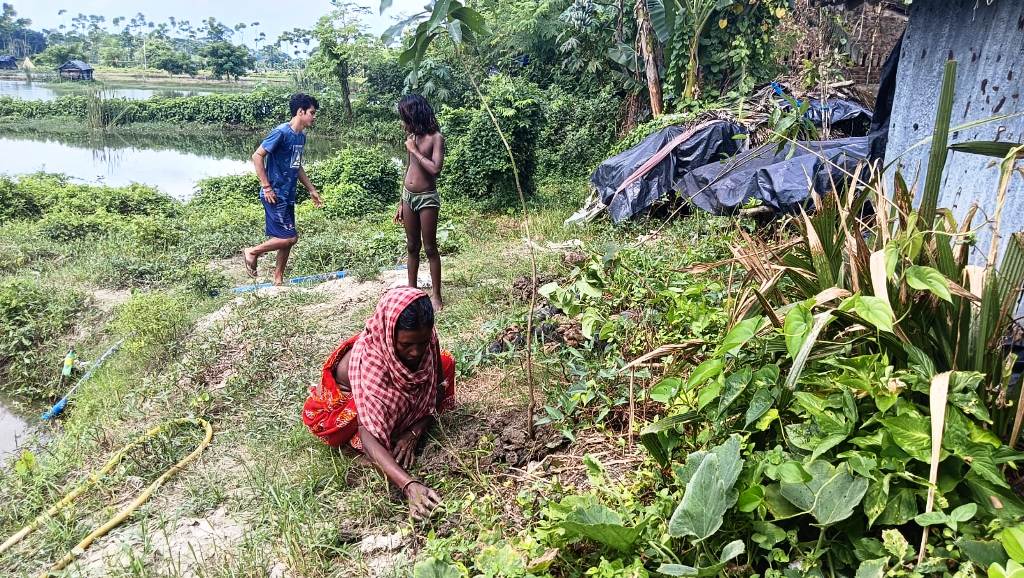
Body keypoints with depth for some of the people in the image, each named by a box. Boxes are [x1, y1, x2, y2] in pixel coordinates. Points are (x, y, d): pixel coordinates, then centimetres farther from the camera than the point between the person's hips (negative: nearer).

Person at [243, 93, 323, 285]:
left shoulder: (301, 136, 10)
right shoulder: (282, 132, -17)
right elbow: (257, 156, -17)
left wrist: (311, 190, 21)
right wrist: (266, 187, -18)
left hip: (288, 195, 9)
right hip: (275, 195, -9)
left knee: (287, 238, 11)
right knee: (289, 237, -9)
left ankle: (278, 280, 22)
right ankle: (252, 252, 10)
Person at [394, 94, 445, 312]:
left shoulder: (435, 137, -11)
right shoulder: (412, 136, 8)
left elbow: (435, 169, -24)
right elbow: (410, 169, 14)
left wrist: (414, 150, -15)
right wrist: (401, 203, 15)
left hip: (427, 198, -6)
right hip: (408, 196, 6)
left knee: (430, 248, 0)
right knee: (412, 247, 13)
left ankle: (436, 295, 8)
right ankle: (411, 290, 24)